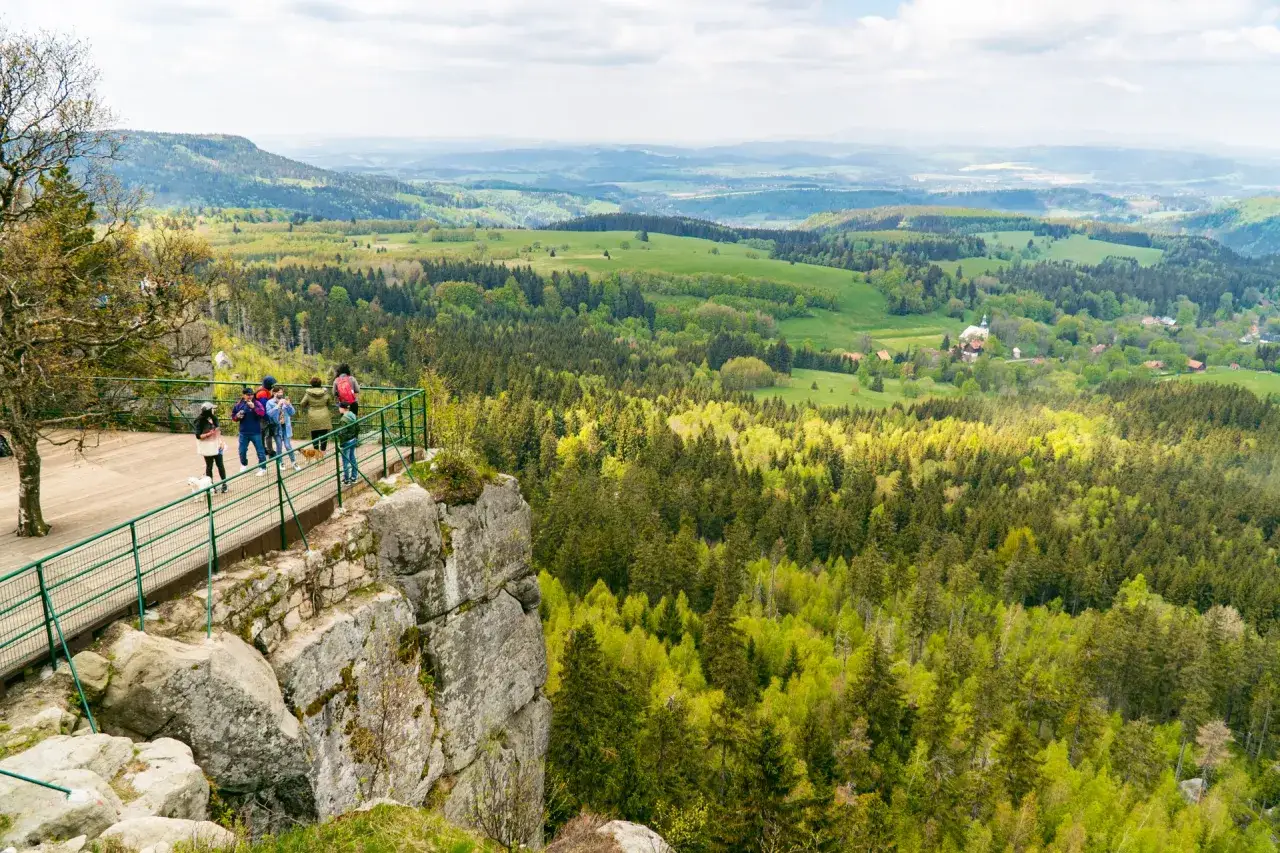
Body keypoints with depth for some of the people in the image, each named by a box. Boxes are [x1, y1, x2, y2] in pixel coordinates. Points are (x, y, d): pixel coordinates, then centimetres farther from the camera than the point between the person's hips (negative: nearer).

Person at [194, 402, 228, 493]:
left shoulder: (214, 418, 1)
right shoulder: (200, 422, -16)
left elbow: (219, 430, 9)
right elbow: (198, 436, -15)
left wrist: (222, 442, 0)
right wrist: (209, 434, -28)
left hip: (217, 445, 5)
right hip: (207, 447, -4)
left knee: (220, 465, 8)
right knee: (209, 466, 8)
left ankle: (224, 484, 18)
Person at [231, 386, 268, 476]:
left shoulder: (257, 403, -7)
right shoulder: (239, 405, 2)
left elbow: (262, 413, -23)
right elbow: (233, 417, 11)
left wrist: (254, 407, -33)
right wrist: (237, 416, -10)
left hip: (255, 432, -4)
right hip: (243, 432, 4)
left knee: (260, 450, 0)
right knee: (242, 450, 14)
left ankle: (262, 468, 9)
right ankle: (244, 465, 36)